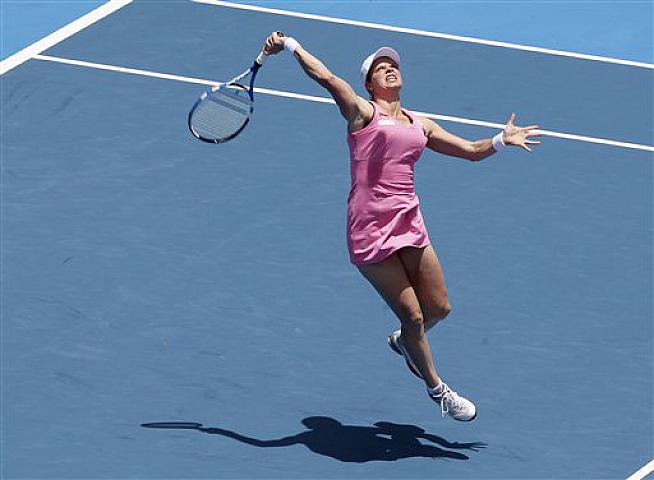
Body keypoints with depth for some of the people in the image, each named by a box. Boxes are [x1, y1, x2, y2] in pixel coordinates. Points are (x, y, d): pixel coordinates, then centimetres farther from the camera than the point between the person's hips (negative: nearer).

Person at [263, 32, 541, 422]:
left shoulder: (419, 125, 16)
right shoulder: (362, 112, -1)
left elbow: (470, 150, 20)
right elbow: (325, 76, -13)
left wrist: (501, 141, 5)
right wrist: (291, 45, -13)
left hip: (410, 225, 6)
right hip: (370, 232, -6)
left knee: (439, 308, 8)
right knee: (412, 315, -2)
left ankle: (404, 342, 41)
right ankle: (437, 389, 18)